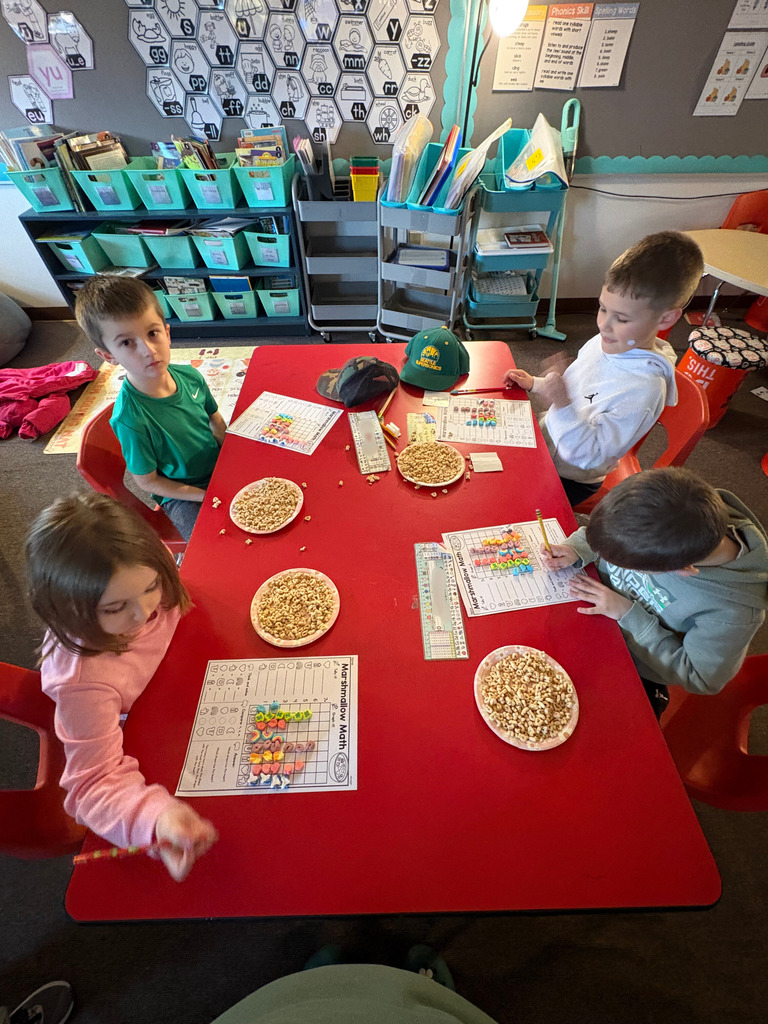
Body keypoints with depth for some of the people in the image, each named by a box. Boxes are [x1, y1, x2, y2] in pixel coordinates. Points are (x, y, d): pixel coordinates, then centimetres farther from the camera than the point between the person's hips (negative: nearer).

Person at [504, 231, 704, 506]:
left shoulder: (643, 390, -31)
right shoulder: (605, 342, -6)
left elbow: (589, 456, -32)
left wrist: (561, 405, -44)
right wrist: (535, 384, -1)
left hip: (568, 478, -7)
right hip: (542, 440, 8)